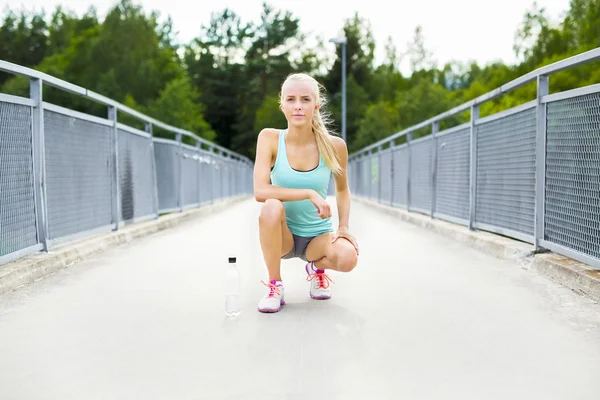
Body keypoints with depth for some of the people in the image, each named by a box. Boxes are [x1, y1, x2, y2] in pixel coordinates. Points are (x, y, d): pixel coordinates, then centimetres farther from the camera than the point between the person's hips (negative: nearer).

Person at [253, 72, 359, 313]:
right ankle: (275, 286, -14)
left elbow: (342, 189, 8)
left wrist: (344, 226, -6)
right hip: (283, 235, -1)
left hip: (318, 235, 1)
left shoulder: (334, 145, -9)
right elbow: (260, 191, -25)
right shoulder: (270, 138, -13)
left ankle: (317, 268, 10)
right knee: (272, 207, -35)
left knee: (348, 258, -30)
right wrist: (309, 194, -28)